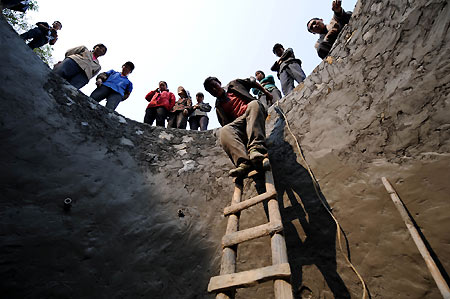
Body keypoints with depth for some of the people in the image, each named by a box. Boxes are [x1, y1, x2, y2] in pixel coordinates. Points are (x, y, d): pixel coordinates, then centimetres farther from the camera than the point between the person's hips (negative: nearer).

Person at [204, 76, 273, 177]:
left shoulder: (234, 84, 24)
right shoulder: (218, 106, 24)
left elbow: (252, 82, 30)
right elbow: (225, 123, 15)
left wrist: (265, 92, 21)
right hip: (238, 121, 1)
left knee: (254, 104, -36)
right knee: (224, 131, -30)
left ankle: (256, 149, -53)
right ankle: (244, 163, -53)